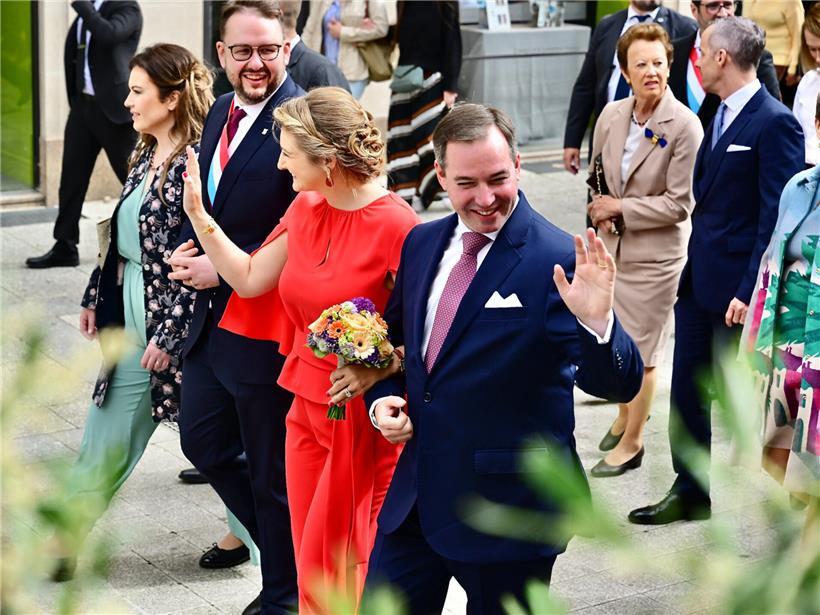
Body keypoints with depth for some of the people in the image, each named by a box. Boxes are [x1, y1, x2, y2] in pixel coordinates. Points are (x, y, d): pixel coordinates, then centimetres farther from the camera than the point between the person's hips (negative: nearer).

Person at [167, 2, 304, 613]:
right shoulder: (221, 113, 7)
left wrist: (221, 269, -20)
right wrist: (187, 249, -2)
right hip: (214, 319, 9)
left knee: (273, 469, 8)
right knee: (203, 438, 20)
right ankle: (280, 540, 39)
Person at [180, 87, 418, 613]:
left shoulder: (395, 226, -18)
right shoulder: (306, 211, 5)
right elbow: (250, 279, 11)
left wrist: (377, 368, -28)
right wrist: (198, 215, 5)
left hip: (366, 421, -7)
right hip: (308, 410, 7)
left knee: (348, 572, 3)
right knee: (311, 565, 14)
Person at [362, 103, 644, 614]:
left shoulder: (557, 260, -15)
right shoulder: (422, 243, 5)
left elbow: (620, 384, -21)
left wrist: (598, 321, -41)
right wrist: (384, 398, 1)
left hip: (508, 508, -5)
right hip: (415, 495, 6)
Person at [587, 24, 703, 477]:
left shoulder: (685, 126, -20)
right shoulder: (612, 115, -3)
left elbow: (680, 203, -18)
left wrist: (621, 209, -17)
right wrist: (601, 212, -6)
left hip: (655, 253, -6)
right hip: (612, 247, 6)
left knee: (641, 353, 6)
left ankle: (631, 443, 23)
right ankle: (625, 414, 46)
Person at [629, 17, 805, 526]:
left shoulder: (774, 123, -15)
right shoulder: (720, 116, 12)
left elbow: (777, 216, -18)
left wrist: (750, 291, -21)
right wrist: (690, 265, 14)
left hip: (736, 286, -8)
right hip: (698, 278, 9)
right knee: (687, 390, 13)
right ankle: (690, 493, 25)